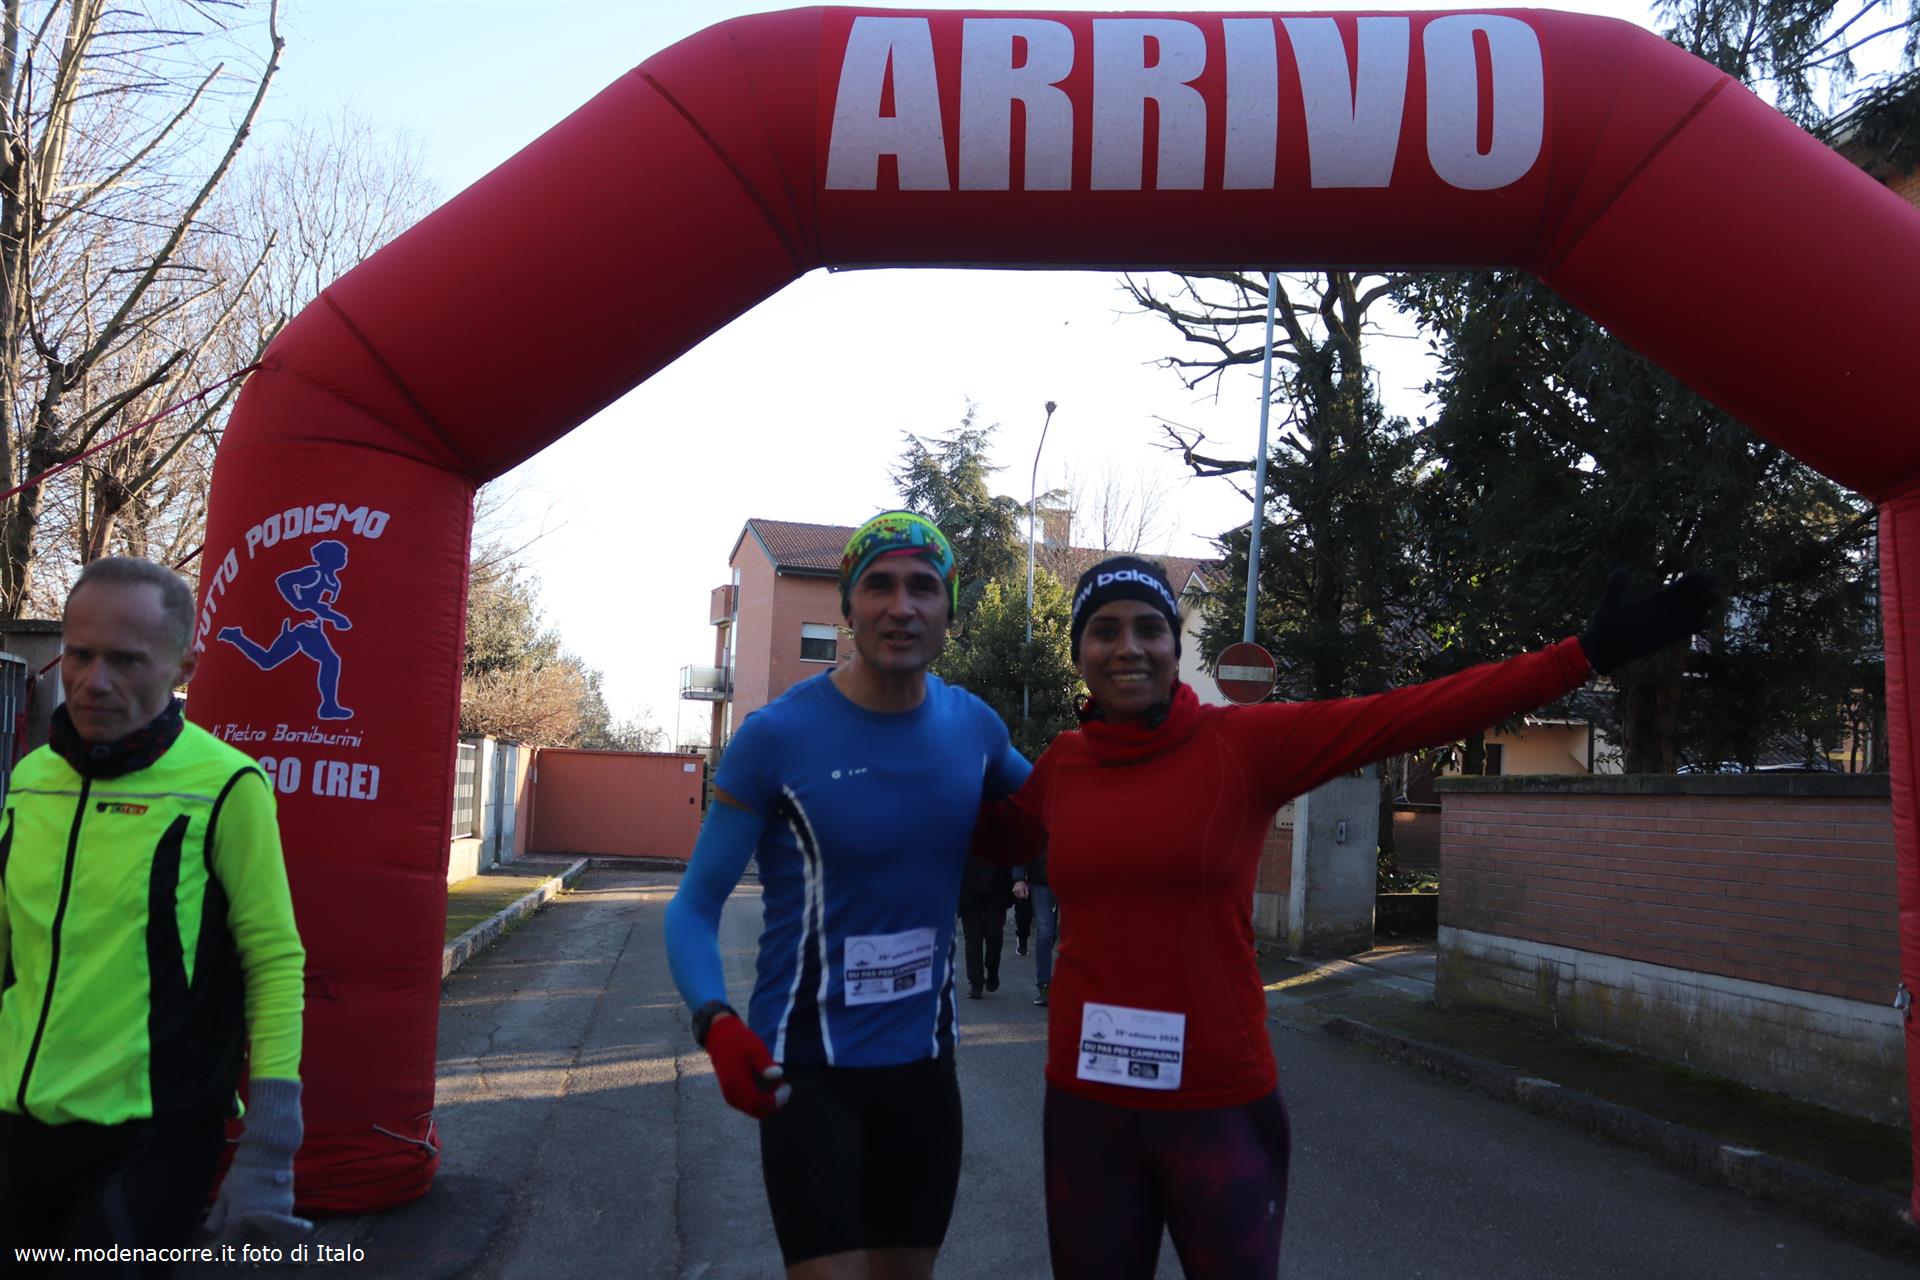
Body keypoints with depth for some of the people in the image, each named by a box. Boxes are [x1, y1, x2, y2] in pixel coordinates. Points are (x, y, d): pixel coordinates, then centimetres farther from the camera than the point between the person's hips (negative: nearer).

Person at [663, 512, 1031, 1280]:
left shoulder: (975, 726, -2)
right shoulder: (778, 735, -14)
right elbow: (695, 905, -9)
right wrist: (714, 1020, -27)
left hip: (924, 1062, 5)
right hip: (809, 1068, -4)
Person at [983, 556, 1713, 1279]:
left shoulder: (1247, 742, -9)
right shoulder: (1062, 764, 2)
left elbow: (1410, 714, -15)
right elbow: (999, 839, 22)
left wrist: (1588, 653, -18)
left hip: (1219, 1104, -3)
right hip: (1086, 1099, 3)